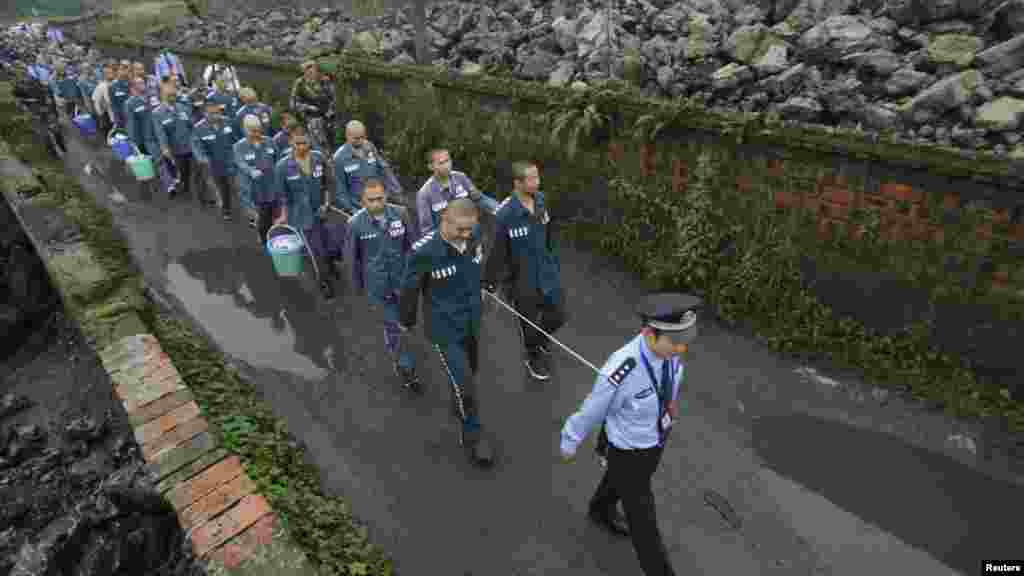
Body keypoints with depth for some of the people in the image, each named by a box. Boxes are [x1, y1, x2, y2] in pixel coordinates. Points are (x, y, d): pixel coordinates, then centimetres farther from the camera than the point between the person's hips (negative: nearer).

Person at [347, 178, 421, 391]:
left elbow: (410, 245, -1)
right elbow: (353, 257, -5)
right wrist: (357, 285, 5)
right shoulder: (356, 223, -18)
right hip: (377, 283, -2)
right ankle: (405, 366, 24)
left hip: (402, 278, 3)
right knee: (393, 324, 7)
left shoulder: (400, 214, -14)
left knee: (398, 320, 24)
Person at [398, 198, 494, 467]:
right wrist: (406, 321, 2)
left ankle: (458, 407, 54)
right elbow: (409, 290, -13)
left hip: (472, 324, 5)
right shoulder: (424, 251, -29)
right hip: (445, 330, -5)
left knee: (469, 373, 24)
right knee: (465, 386, -1)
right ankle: (473, 436, 25)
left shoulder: (473, 241, -12)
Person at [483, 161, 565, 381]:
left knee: (558, 315, 16)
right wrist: (489, 282, -12)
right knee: (529, 321, 14)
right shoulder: (506, 213, -26)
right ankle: (534, 359, 44)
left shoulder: (541, 200, -7)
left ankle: (539, 339, 49)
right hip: (522, 278, -5)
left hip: (547, 271, 6)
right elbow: (498, 250, -19)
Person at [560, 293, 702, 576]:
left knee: (621, 477, 36)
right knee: (643, 520, 18)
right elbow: (590, 413, -22)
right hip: (627, 452, -6)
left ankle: (601, 510, 68)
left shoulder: (669, 339, -25)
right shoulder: (619, 374, -43)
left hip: (653, 435, 7)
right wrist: (568, 445, -2)